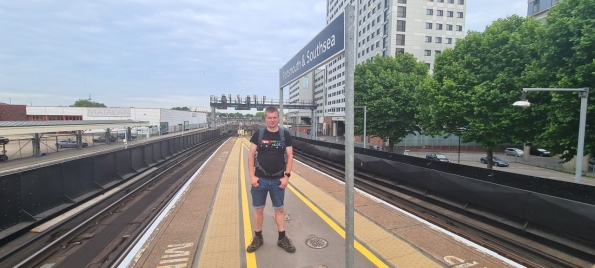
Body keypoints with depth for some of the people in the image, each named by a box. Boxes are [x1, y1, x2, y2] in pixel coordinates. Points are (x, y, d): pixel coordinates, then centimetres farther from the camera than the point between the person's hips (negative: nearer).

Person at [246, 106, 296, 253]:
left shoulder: (285, 134, -2)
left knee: (279, 209, 11)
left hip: (278, 180, 0)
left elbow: (289, 156, 0)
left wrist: (287, 176, -8)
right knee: (258, 209, 11)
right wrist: (252, 176, -7)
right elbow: (251, 155, 0)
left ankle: (282, 238, 25)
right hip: (260, 179, 0)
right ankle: (258, 237, 28)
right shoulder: (258, 134, -1)